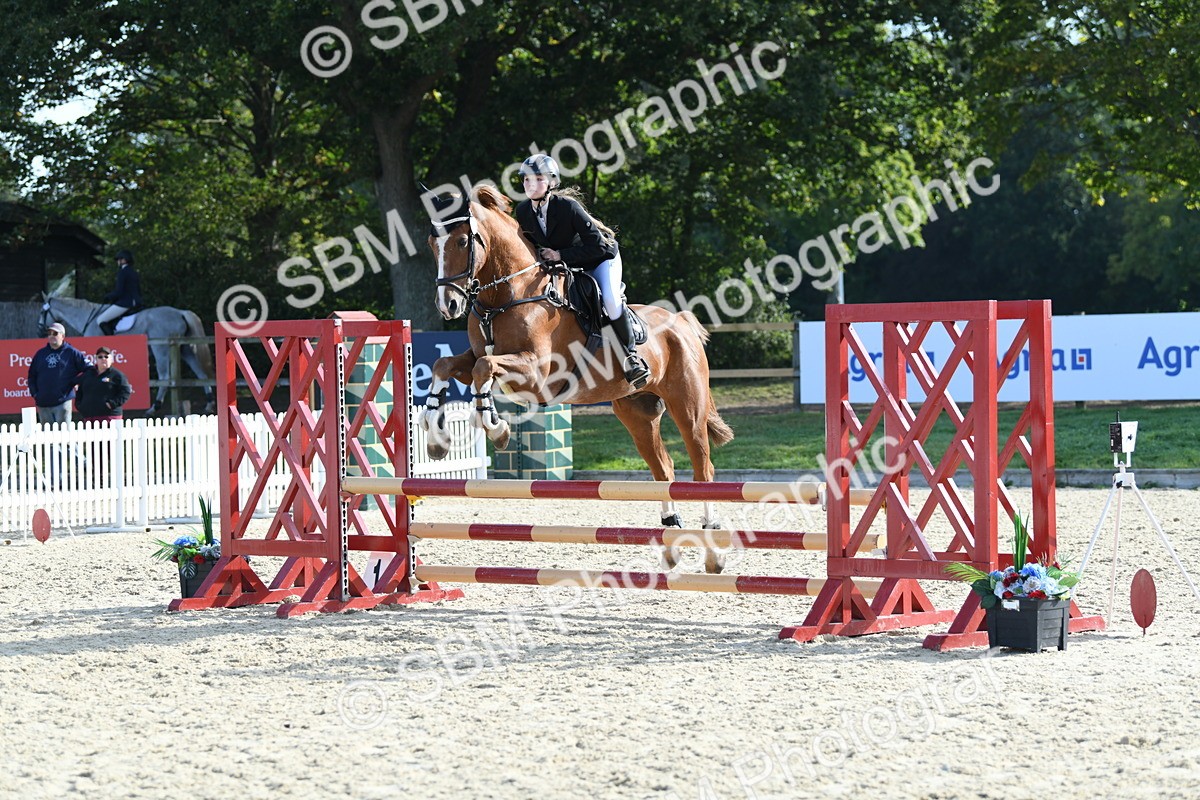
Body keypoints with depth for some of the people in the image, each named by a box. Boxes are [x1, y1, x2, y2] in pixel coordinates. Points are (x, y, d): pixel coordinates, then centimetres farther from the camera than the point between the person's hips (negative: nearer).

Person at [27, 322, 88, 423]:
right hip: (43, 403, 4)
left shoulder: (71, 353, 2)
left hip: (63, 402, -4)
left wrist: (74, 382, -3)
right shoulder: (40, 354, 14)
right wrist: (34, 394, 7)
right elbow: (32, 376, 19)